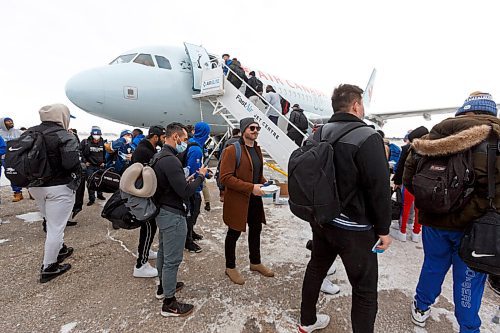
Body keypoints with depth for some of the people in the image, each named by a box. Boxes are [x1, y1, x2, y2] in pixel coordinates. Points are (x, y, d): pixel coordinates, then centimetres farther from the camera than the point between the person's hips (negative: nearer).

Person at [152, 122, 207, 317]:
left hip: (162, 211, 11)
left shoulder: (159, 156, 8)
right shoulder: (171, 160, -25)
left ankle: (163, 286, 43)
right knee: (172, 259, 3)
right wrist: (201, 177, -12)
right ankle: (169, 304, 18)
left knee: (164, 252, 24)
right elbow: (185, 192, -26)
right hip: (173, 215, -11)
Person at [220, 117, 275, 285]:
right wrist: (251, 187, -26)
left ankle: (255, 263, 43)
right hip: (237, 200, -8)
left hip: (255, 199, 8)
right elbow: (225, 178, -23)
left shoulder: (257, 149, 10)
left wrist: (265, 183, 0)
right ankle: (230, 267, 33)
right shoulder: (232, 150, -17)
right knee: (234, 234, 10)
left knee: (256, 230, 21)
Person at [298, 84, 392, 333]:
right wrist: (383, 229, -5)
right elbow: (379, 189, -18)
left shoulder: (319, 135, 2)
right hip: (353, 228, -7)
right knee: (365, 290, 10)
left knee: (316, 268, 23)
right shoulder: (367, 137, -17)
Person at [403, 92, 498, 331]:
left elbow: (410, 170, -8)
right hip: (473, 225, -1)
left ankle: (421, 308, 39)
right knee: (468, 279, 15)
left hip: (435, 219, 2)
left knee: (433, 266, 21)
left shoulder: (444, 128, -2)